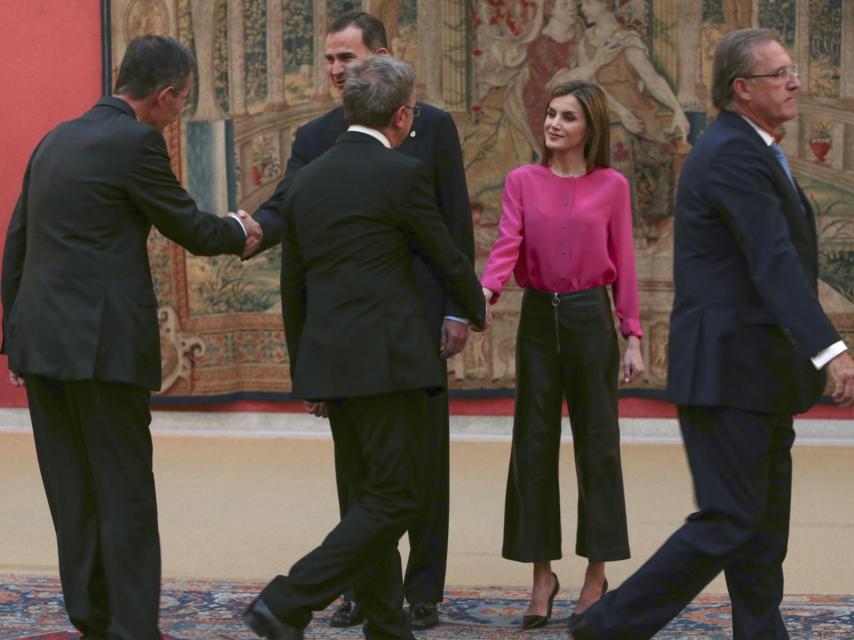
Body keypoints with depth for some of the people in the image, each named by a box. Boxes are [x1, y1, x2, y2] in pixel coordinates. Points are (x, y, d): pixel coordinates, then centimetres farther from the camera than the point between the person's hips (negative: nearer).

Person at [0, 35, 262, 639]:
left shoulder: (56, 139, 15)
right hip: (104, 343, -7)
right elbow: (189, 227, -1)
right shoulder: (136, 142, -9)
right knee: (125, 494, 0)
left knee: (73, 497, 11)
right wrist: (241, 235, 20)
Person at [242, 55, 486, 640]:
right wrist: (477, 310, 24)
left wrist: (306, 372, 25)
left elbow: (292, 287, 16)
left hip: (328, 365, 8)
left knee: (373, 498, 15)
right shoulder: (403, 174, -8)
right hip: (388, 361, -7)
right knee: (396, 499, -4)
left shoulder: (306, 180, 12)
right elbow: (447, 257, 3)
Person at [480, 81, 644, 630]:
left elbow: (623, 264, 2)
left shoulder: (611, 186, 1)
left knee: (596, 441, 2)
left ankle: (597, 572, 12)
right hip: (538, 316, 2)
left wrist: (633, 337, -1)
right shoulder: (523, 181, 3)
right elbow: (507, 245, -7)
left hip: (591, 317, -1)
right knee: (534, 442, 3)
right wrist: (486, 291, -27)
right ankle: (543, 575, 12)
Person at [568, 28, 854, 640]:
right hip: (728, 368, -10)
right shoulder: (732, 155, -16)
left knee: (765, 525, 12)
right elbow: (774, 263, -27)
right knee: (730, 522, -8)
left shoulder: (750, 151, 17)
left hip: (757, 371, 10)